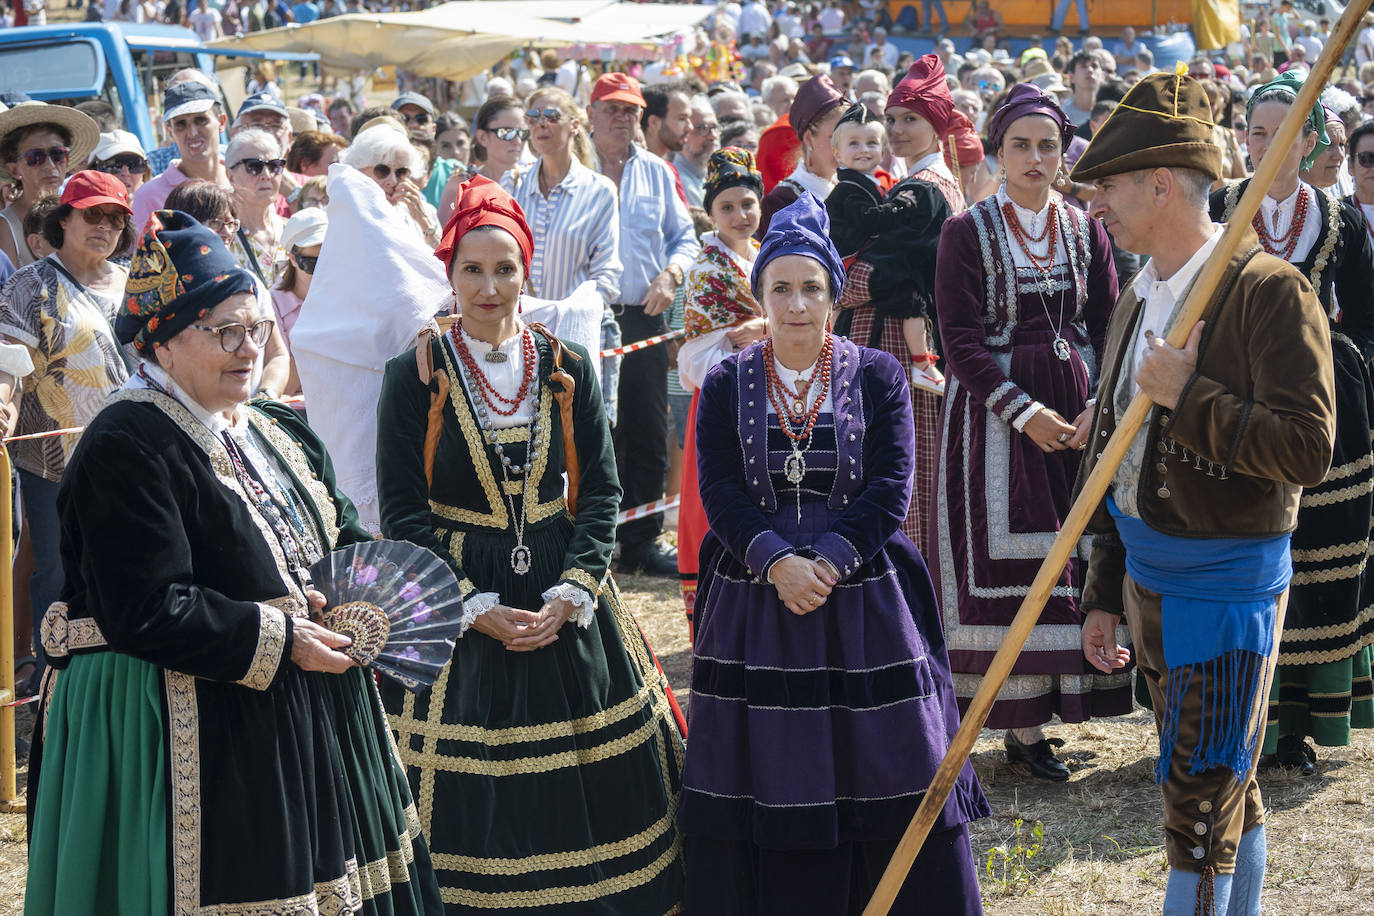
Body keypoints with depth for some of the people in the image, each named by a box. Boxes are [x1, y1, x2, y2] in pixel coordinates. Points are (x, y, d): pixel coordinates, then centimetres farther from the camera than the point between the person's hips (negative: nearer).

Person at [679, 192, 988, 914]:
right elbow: (720, 493, -5)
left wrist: (827, 563, -18)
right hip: (755, 607, 1)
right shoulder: (725, 387, 4)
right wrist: (777, 562, -20)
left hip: (863, 603, -1)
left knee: (889, 781, 2)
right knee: (767, 779, 4)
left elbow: (891, 490, -6)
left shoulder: (878, 378, 2)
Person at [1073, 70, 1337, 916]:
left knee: (1201, 810, -3)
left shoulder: (1269, 291, -16)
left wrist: (1188, 397, -23)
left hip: (1224, 585, -8)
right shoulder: (1140, 300, 10)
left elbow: (1309, 449, -24)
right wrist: (1106, 595, 16)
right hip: (1150, 578, 8)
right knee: (1231, 794, 17)